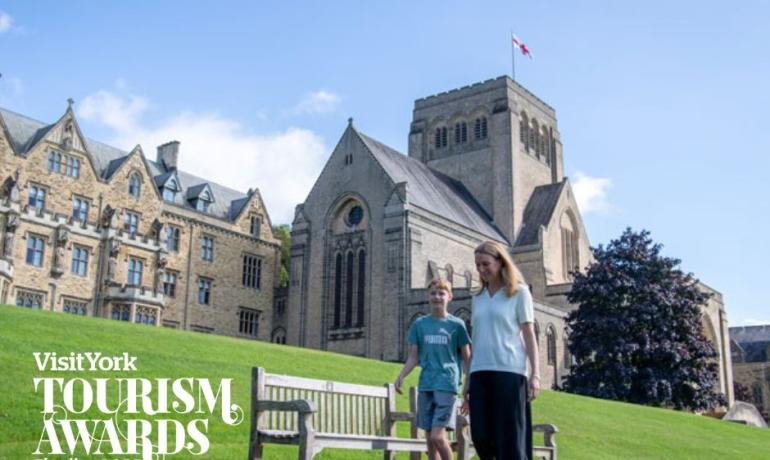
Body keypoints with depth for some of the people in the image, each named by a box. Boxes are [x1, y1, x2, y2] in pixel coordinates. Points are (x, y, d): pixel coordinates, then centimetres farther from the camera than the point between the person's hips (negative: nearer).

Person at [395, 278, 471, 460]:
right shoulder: (419, 324, 9)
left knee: (438, 436, -15)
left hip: (447, 385, -4)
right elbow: (414, 357, 9)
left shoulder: (457, 325, 2)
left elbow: (467, 358, 5)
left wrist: (469, 384, -3)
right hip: (425, 386, 4)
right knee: (430, 438, 7)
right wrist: (401, 376, -6)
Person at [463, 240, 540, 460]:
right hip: (480, 373, 5)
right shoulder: (477, 298, 18)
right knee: (481, 436, -1)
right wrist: (468, 384, 16)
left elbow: (529, 335, 1)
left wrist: (535, 374, -10)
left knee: (511, 438, -4)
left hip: (509, 372, -5)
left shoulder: (519, 292, 5)